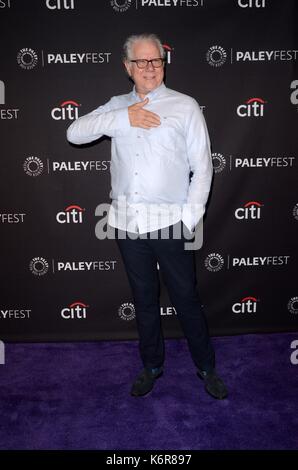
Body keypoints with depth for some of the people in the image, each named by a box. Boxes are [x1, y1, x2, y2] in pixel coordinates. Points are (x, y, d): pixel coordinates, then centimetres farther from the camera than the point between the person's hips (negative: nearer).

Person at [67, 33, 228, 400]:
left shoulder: (185, 106, 3)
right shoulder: (117, 106, 12)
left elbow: (202, 167, -1)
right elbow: (75, 133, -1)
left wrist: (190, 219, -9)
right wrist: (123, 119, -13)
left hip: (169, 221, -3)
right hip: (127, 221, 3)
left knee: (186, 299, 6)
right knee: (144, 299, 15)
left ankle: (206, 367, 27)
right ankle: (152, 366, 34)